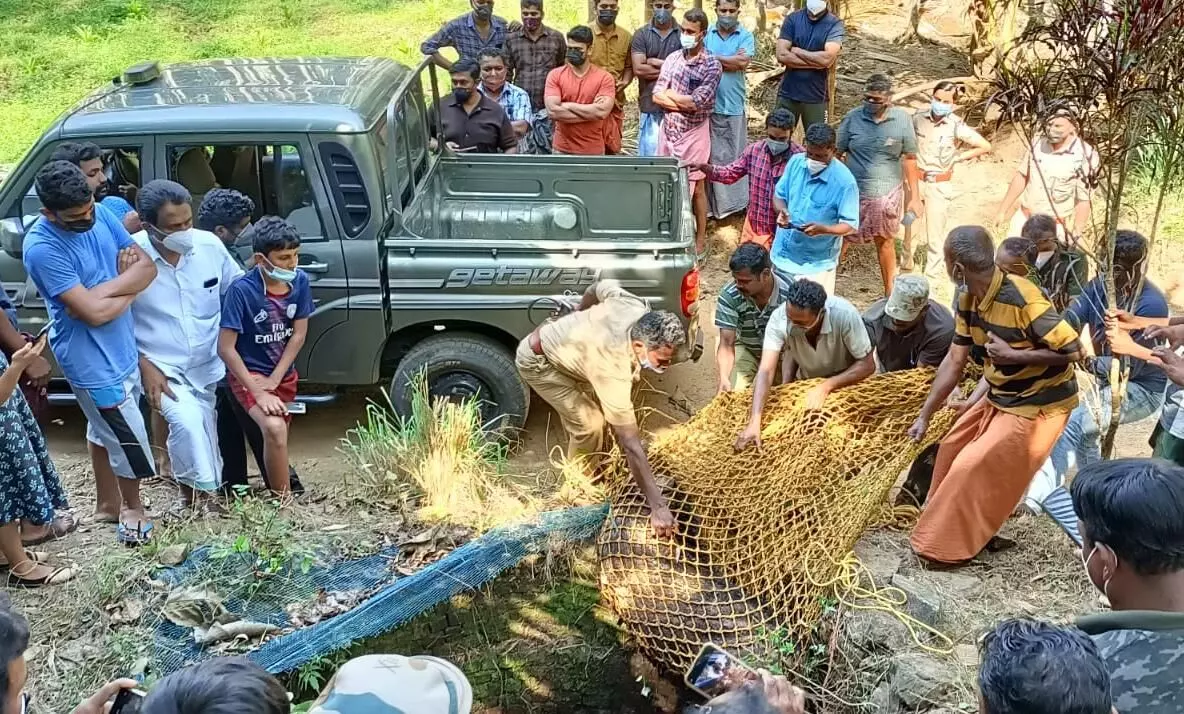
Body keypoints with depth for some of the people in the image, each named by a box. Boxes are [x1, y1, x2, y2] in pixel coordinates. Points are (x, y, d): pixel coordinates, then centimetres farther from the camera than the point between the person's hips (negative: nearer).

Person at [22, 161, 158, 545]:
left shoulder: (101, 214, -6)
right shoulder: (42, 249, -27)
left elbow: (148, 267, -6)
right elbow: (94, 312, -29)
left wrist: (104, 289, -21)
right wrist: (128, 289, -13)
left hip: (121, 346, 7)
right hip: (91, 359, -7)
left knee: (104, 428, 24)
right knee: (130, 438, 5)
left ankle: (108, 503, 42)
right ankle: (132, 507, 31)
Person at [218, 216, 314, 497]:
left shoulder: (300, 281, -11)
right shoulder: (241, 290, -24)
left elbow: (299, 335, -4)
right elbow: (225, 348, -22)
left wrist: (273, 381, -12)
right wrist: (258, 393, -25)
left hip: (284, 374, 6)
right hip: (248, 373, -5)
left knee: (279, 433, 22)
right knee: (274, 428, -28)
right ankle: (283, 500, -17)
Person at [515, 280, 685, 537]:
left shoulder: (637, 306, -22)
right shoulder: (612, 369, -40)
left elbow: (599, 287, 1)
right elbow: (631, 445, -40)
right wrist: (658, 506, -40)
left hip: (556, 341, 8)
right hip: (538, 361, -8)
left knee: (598, 410, 15)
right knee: (588, 424, -11)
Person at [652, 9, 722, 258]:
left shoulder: (711, 65, -9)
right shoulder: (672, 58, 5)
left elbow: (697, 102, -19)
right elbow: (656, 96, -1)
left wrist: (670, 95, -7)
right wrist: (685, 103, -13)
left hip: (694, 132, -4)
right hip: (668, 130, 5)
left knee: (696, 187, 5)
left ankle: (700, 239, 16)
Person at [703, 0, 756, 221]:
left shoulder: (746, 35, 2)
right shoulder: (706, 34, 6)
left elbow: (743, 62, -14)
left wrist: (713, 57, -9)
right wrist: (732, 59, -7)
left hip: (734, 105, -1)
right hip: (709, 104, 1)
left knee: (735, 154, 6)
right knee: (711, 154, 4)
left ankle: (736, 200, 15)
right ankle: (712, 202, 10)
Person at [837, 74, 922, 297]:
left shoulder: (902, 119, -7)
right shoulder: (852, 118, -9)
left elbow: (909, 159, 0)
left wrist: (914, 196, 2)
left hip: (888, 193, 1)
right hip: (853, 192, -1)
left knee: (885, 241, 17)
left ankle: (890, 292, 31)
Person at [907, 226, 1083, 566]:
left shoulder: (1022, 300, -31)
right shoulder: (969, 301, -6)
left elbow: (1073, 350, -26)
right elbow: (954, 362, 1)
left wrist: (1014, 355, -28)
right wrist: (924, 416, 3)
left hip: (1038, 405, -8)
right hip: (999, 397, 8)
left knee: (973, 469, -6)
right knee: (952, 449, 16)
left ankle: (944, 546, 9)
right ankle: (947, 525, 33)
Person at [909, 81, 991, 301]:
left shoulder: (957, 126, -14)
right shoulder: (918, 117, -7)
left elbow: (985, 146, -7)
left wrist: (958, 158, -6)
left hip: (939, 185, -2)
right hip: (916, 180, 2)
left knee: (935, 236, 4)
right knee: (910, 228, 11)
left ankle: (933, 280, 16)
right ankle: (906, 266, 33)